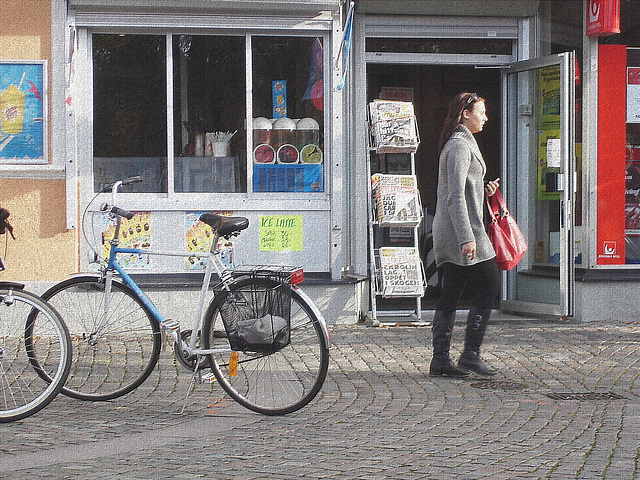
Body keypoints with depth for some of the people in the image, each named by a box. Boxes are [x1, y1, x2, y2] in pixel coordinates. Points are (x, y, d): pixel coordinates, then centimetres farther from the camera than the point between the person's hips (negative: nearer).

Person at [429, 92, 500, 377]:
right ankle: (471, 354, -6)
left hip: (448, 235, 10)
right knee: (488, 287, -5)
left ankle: (440, 359, 7)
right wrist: (466, 237, -24)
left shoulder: (461, 143, 20)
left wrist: (484, 190, 11)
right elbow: (455, 196, -19)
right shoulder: (460, 145, -12)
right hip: (460, 227, -10)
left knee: (450, 295, 7)